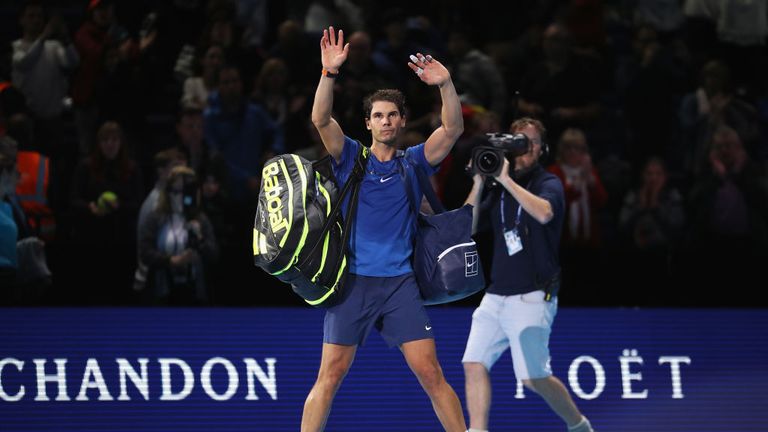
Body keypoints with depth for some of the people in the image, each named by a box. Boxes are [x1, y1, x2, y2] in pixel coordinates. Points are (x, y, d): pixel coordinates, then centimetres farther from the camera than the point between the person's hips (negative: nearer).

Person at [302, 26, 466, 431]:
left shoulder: (413, 163, 9)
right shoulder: (351, 157, 6)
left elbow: (453, 128, -3)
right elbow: (320, 119, -10)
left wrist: (445, 84, -18)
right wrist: (329, 73, -24)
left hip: (399, 281, 1)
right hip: (353, 280, -1)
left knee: (430, 372, -4)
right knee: (330, 375, -4)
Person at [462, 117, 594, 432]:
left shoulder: (548, 184, -3)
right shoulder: (499, 190, 14)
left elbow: (544, 213, -25)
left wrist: (506, 179, -22)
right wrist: (479, 184, -3)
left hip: (531, 297, -6)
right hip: (495, 296, 6)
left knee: (534, 377, -10)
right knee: (474, 365, -6)